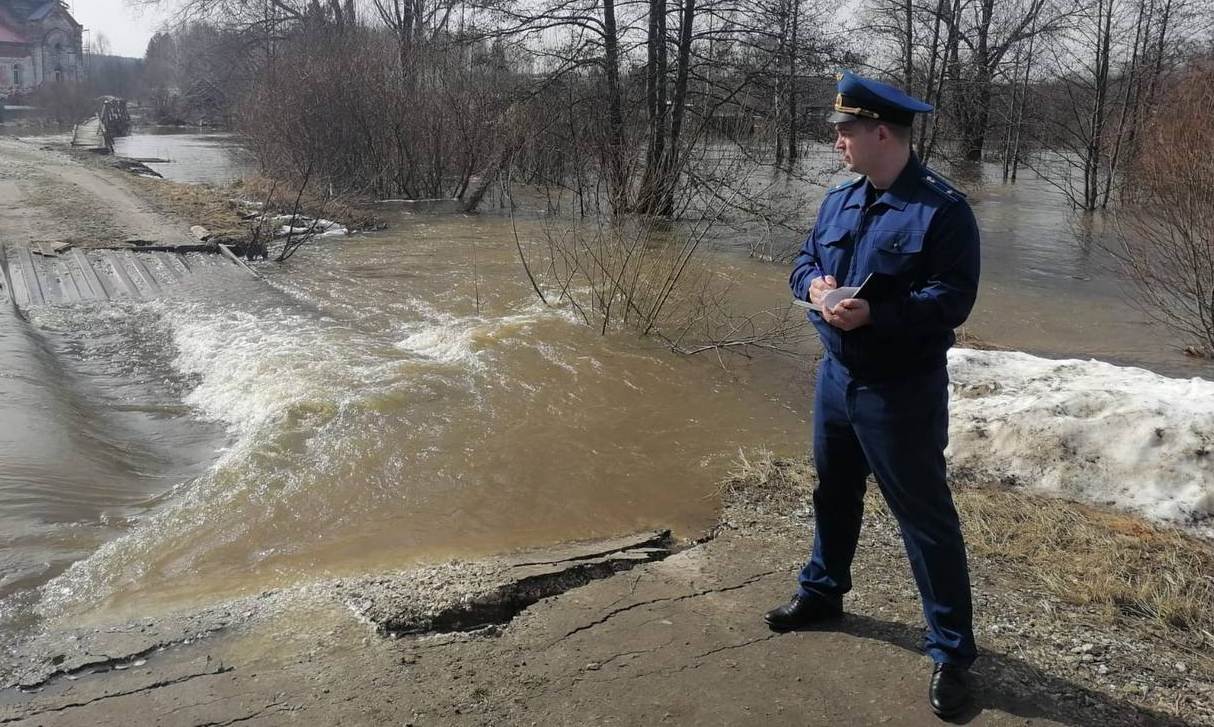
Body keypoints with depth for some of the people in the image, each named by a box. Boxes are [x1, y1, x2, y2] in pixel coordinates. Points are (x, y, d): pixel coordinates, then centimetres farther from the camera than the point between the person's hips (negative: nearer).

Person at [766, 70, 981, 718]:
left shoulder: (942, 209, -16)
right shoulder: (839, 199, 7)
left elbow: (953, 299, -21)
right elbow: (804, 260, 14)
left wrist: (875, 315, -31)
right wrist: (814, 283, -10)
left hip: (902, 392, -7)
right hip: (836, 375, 8)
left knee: (925, 516, 0)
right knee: (833, 492, 23)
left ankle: (951, 651, 13)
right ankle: (822, 590, 44)